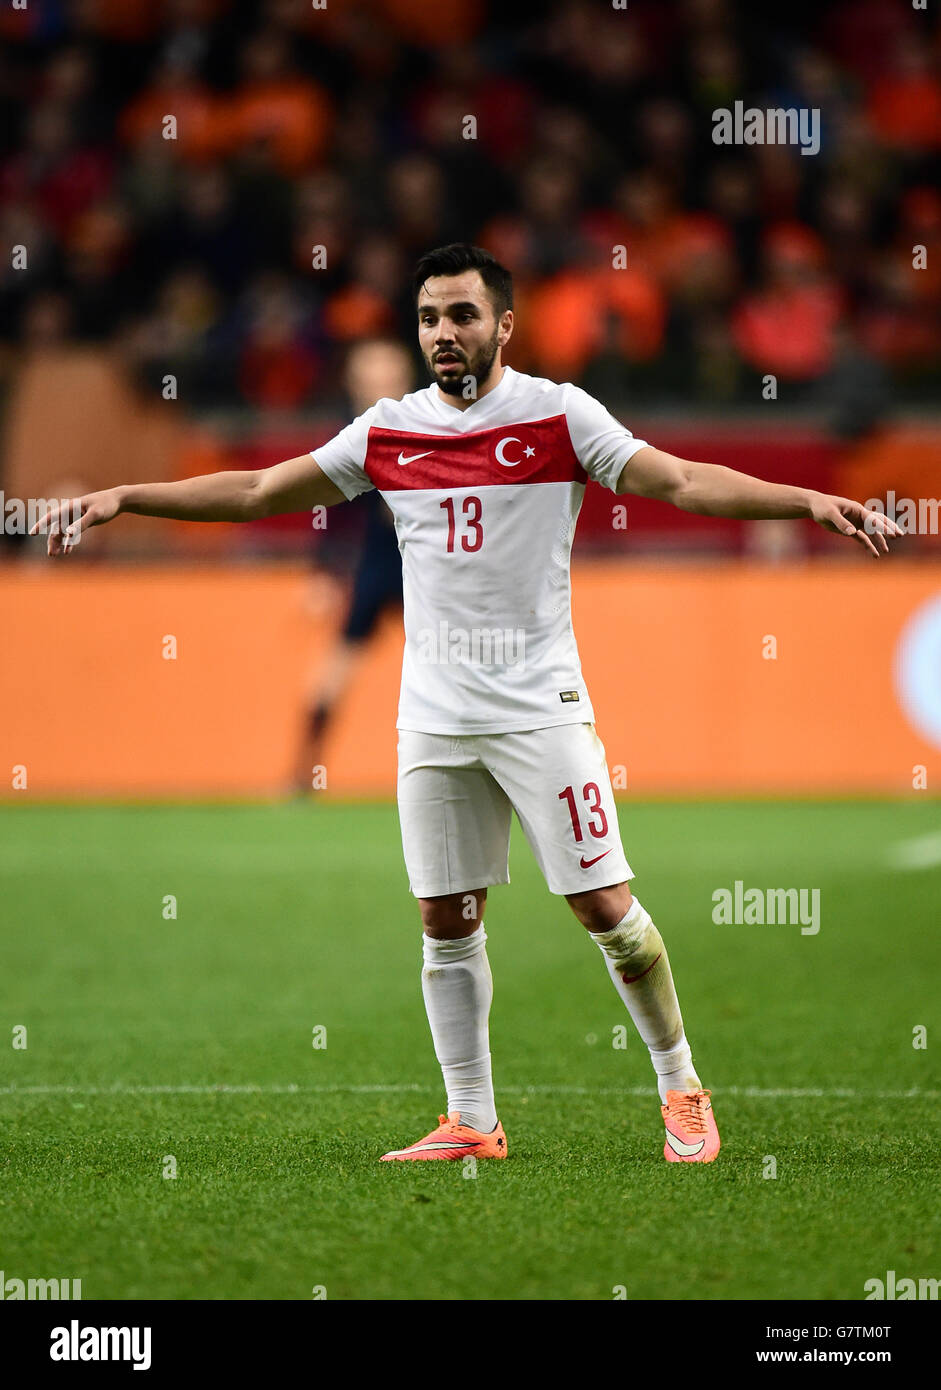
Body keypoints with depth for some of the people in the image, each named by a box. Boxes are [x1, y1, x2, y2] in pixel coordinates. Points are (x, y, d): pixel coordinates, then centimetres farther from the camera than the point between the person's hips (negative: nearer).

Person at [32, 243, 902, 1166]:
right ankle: (471, 1123, 12)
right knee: (446, 922, 4)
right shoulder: (389, 431, 6)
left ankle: (681, 1089, 10)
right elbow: (259, 493, 12)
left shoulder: (558, 414, -4)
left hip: (540, 703, -4)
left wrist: (811, 501, -22)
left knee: (603, 906, -5)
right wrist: (124, 497, 8)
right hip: (433, 715, 4)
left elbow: (681, 481, -10)